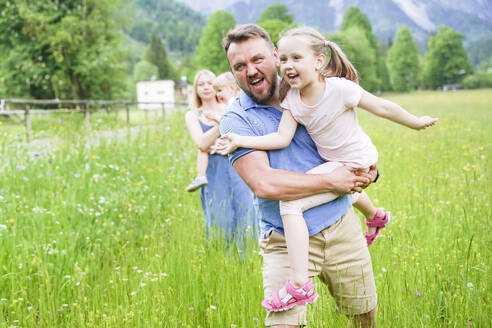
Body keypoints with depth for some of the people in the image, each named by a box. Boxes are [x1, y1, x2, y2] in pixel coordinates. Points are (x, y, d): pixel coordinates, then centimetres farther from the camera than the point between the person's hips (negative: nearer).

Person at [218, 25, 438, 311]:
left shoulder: (339, 88, -26)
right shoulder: (292, 98, -8)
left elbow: (383, 107, -15)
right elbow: (282, 138, -15)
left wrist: (416, 123, -3)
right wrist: (241, 140, -26)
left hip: (355, 162, -8)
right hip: (332, 161, 8)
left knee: (290, 202, -21)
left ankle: (300, 282, -20)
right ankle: (375, 216, 73)